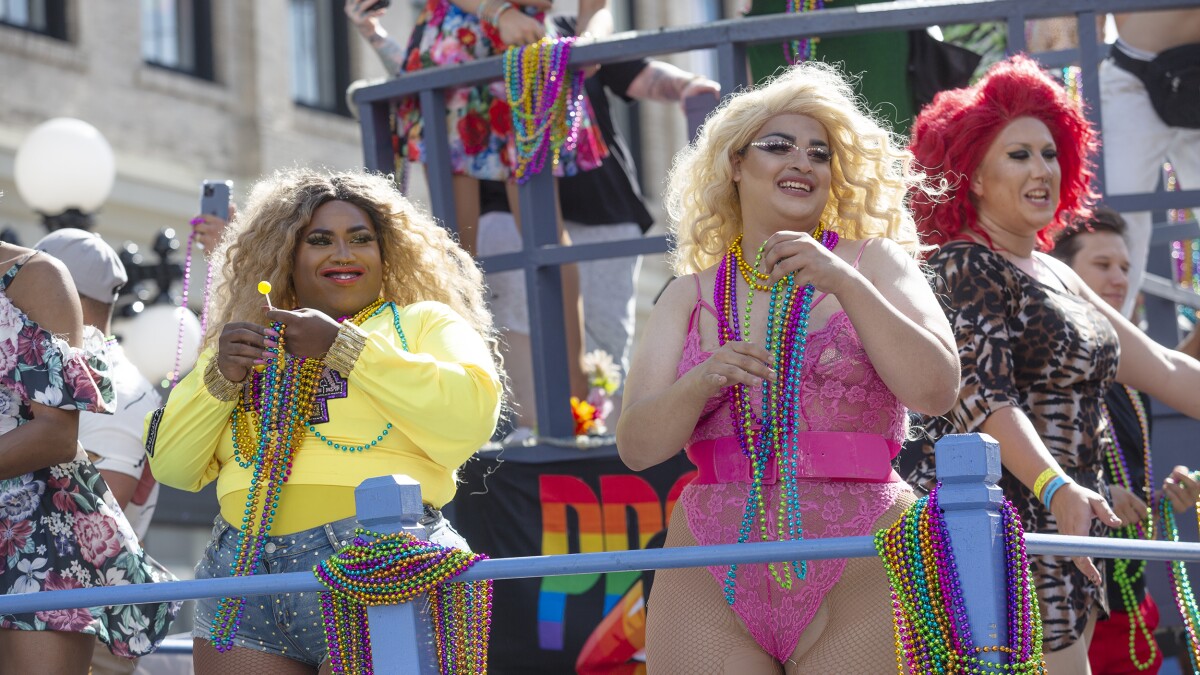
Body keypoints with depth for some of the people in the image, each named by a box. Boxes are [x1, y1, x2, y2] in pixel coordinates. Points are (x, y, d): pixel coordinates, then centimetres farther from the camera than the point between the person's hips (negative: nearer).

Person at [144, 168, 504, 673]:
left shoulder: (423, 324, 12)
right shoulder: (246, 345, 23)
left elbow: (467, 421, -8)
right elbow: (171, 466, 18)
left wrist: (345, 346, -8)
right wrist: (219, 378, 2)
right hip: (246, 581, 3)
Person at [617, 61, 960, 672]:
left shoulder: (873, 262, 8)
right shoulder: (689, 295, 12)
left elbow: (937, 390, -7)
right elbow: (636, 447, 3)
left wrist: (843, 282, -15)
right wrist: (701, 383, -15)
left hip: (860, 576, -2)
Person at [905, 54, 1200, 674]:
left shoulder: (1053, 275, 20)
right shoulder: (966, 267, -9)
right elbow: (982, 399, -22)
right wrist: (1057, 488, -35)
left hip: (1057, 532, 10)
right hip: (998, 530, -9)